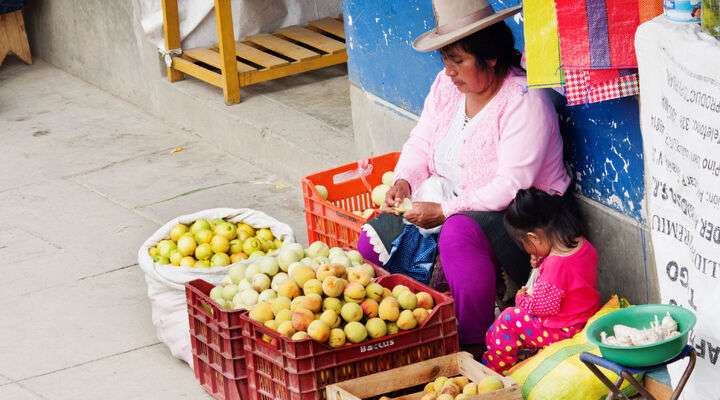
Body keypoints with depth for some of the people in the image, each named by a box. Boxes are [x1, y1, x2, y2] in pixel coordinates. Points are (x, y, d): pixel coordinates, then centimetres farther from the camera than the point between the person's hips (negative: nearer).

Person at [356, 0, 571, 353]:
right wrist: (404, 182, -9)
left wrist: (444, 211, -27)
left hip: (516, 219, -8)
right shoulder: (447, 84, 3)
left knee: (459, 233, -39)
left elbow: (511, 187, -26)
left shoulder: (524, 102, -21)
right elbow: (421, 143, 13)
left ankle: (474, 345, -26)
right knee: (373, 237, -10)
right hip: (456, 209, 8)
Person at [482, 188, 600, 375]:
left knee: (509, 319, -2)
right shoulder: (583, 244, -4)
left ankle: (496, 368, 13)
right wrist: (541, 262, 4)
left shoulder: (556, 266, -32)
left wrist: (522, 300, -5)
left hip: (562, 330, -10)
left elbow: (545, 306, -24)